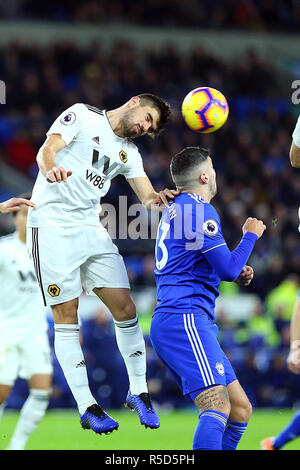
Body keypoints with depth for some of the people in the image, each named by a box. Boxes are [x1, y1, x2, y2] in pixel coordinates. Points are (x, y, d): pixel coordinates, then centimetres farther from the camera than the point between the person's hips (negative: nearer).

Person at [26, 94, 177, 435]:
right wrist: (50, 168, -37)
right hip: (52, 225, -6)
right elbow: (46, 150, -13)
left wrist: (158, 199, -15)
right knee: (66, 317, -5)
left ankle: (138, 391, 12)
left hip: (91, 229, 6)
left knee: (125, 308, -1)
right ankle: (86, 407, -1)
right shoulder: (82, 115, -1)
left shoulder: (129, 153, 18)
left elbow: (148, 198, 10)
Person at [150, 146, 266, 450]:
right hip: (185, 319, -10)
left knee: (240, 409, 9)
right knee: (218, 406, -25)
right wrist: (250, 235, 5)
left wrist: (236, 272, 20)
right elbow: (229, 268, -12)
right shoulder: (199, 210, -8)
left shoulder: (175, 209, 23)